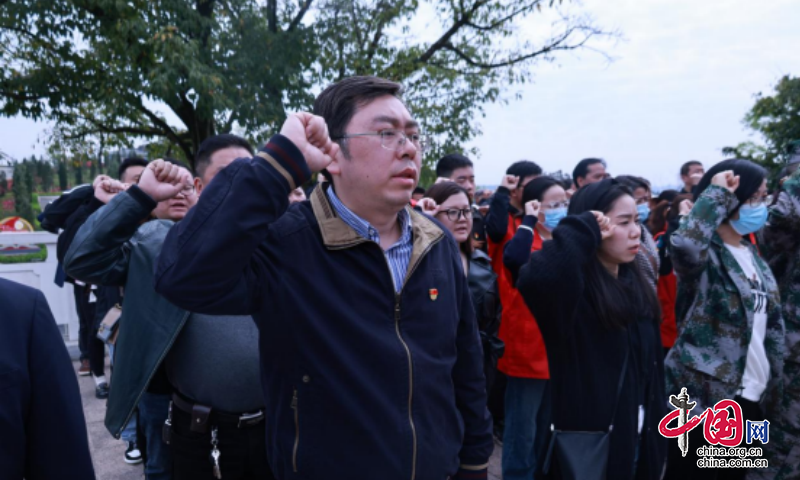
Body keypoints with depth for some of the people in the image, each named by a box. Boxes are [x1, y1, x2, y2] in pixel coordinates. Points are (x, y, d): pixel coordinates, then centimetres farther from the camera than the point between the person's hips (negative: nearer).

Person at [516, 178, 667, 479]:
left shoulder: (635, 285, 7)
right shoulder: (570, 288, -17)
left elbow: (652, 366, 11)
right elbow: (533, 278, -43)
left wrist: (656, 436, 12)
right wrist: (581, 230, -29)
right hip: (587, 446, -7)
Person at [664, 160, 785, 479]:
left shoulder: (754, 258, 11)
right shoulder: (703, 254, -12)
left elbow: (773, 326, 15)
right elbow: (684, 244, -39)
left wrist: (773, 385, 12)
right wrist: (718, 194, -25)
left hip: (750, 396, 8)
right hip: (702, 394, -8)